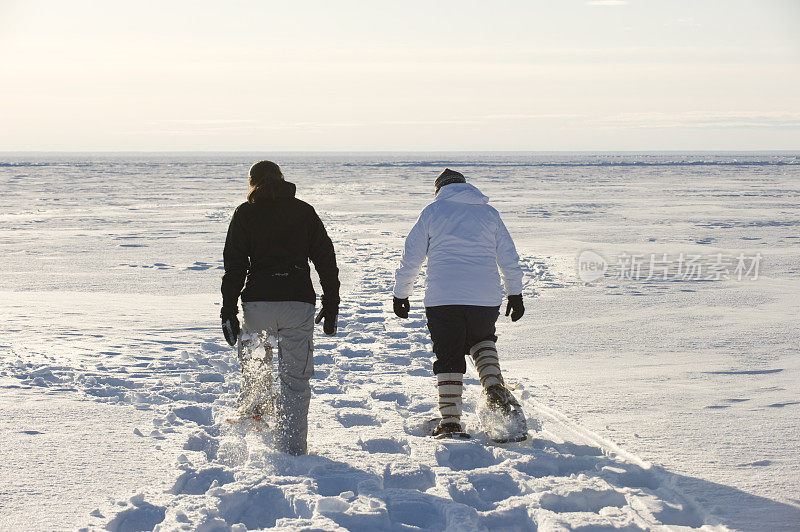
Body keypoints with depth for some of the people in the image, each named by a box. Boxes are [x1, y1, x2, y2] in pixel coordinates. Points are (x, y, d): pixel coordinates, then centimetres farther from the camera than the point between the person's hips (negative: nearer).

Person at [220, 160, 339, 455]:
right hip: (298, 301, 0)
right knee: (295, 380, 5)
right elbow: (326, 261, 7)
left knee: (254, 365, 28)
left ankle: (251, 413, 30)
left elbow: (234, 266, -1)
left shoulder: (245, 213, 4)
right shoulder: (305, 212, 8)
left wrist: (228, 312, 1)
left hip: (258, 301, 0)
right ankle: (292, 448, 1)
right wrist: (331, 307, 12)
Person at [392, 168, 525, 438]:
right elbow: (508, 257, 14)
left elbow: (412, 257, 6)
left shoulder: (432, 212, 6)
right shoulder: (489, 213, 13)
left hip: (442, 298, -2)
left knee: (448, 357, 5)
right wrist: (515, 294, 21)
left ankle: (450, 421, 2)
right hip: (485, 297, 2)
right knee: (482, 340, 27)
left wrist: (401, 294, 15)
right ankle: (494, 387, 3)